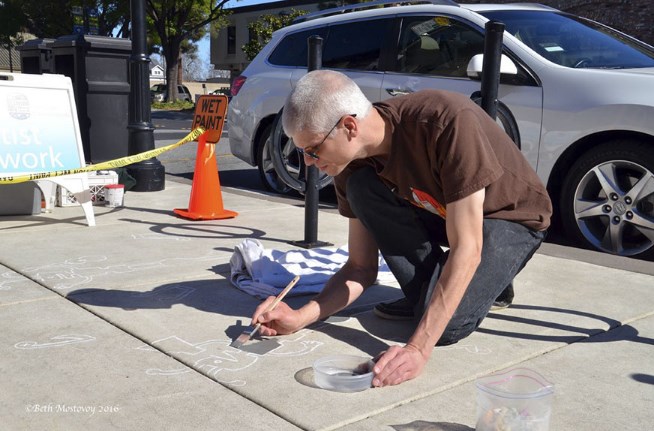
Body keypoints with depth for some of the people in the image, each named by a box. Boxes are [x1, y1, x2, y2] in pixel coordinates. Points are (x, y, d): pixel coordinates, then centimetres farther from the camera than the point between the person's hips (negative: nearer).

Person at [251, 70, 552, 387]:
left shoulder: (449, 121, -35)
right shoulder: (354, 164, -15)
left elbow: (466, 249, -36)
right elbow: (362, 268, -8)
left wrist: (418, 349, -42)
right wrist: (301, 317, -24)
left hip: (511, 218, -6)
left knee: (446, 327, -29)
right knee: (361, 189, -22)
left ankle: (492, 279, 3)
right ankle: (427, 296, -6)